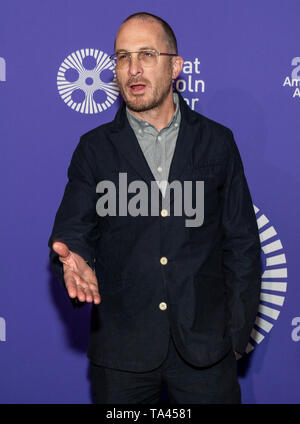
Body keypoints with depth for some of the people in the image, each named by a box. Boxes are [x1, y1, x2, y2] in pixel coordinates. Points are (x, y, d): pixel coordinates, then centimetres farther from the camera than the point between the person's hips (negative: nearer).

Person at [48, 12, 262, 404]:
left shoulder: (217, 141, 5)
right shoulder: (94, 148, 4)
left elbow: (242, 242, 5)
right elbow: (72, 230, 1)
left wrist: (237, 334, 2)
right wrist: (74, 261, -23)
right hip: (121, 348, 0)